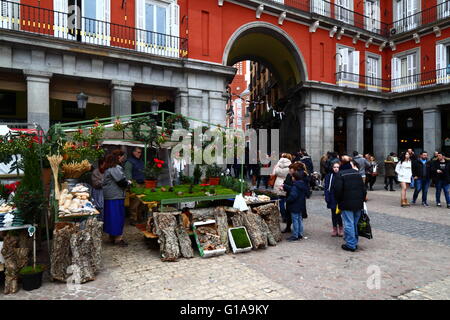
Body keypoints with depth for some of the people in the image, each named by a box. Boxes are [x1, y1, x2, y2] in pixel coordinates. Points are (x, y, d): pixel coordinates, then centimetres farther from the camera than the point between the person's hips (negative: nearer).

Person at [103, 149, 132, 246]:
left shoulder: (109, 167, 14)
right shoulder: (116, 168, -18)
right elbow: (122, 182, -20)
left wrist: (126, 182, 12)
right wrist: (128, 182, 0)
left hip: (108, 196, 10)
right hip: (116, 197, -10)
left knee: (111, 216, 16)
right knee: (118, 216, -2)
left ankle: (112, 237, 26)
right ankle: (118, 238, 6)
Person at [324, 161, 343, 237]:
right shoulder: (329, 176, 0)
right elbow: (327, 188, 1)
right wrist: (327, 197, -7)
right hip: (332, 199, 2)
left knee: (338, 213, -3)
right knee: (334, 214, 11)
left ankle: (340, 228, 18)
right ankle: (335, 229, 23)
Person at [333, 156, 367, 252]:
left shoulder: (340, 174, -9)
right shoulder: (357, 173, 8)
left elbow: (338, 190, -14)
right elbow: (364, 188, 9)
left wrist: (339, 201, 0)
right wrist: (362, 200, 17)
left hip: (347, 204, -5)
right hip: (358, 203, 6)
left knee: (348, 224, 0)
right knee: (355, 223, 15)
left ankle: (351, 244, 3)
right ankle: (355, 242, 24)